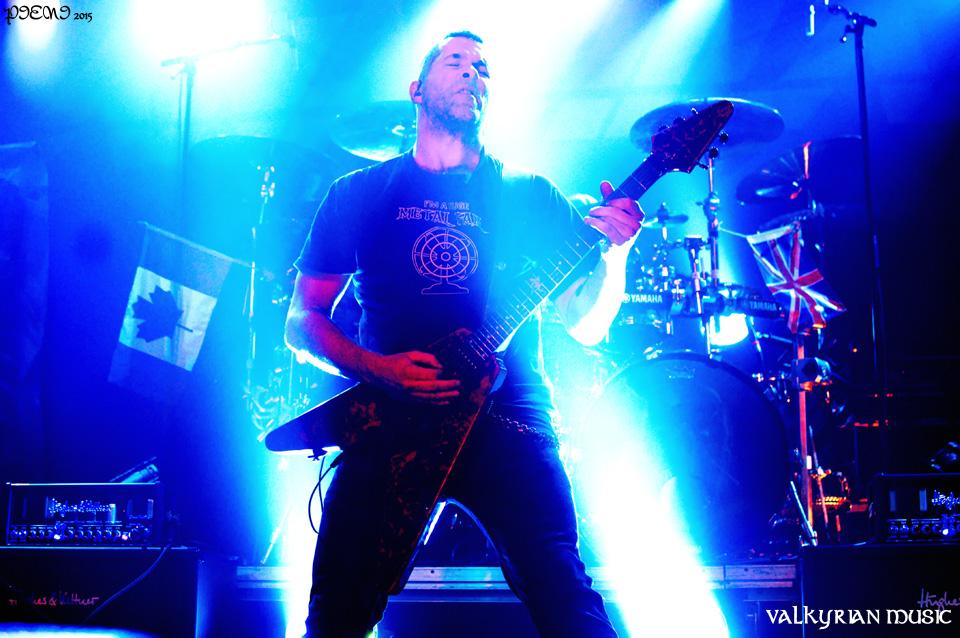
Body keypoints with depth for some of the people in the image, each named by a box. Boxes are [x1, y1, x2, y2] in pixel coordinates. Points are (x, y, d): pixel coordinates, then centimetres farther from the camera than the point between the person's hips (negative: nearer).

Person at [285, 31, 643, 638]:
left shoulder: (530, 196, 13)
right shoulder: (359, 193, 13)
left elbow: (586, 323, 10)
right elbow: (303, 321, 11)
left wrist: (614, 253, -10)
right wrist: (378, 368, -8)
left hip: (508, 420, 0)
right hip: (386, 422, 1)